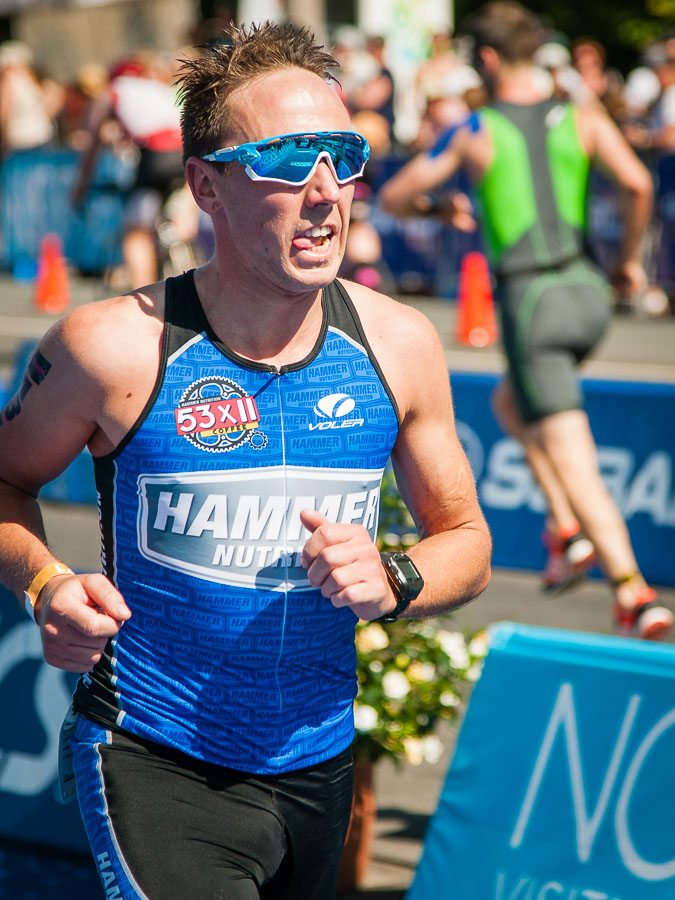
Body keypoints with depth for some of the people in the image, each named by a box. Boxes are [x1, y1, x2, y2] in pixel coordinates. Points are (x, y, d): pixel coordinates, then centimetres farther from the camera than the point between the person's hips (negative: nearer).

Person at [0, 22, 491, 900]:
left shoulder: (398, 345, -2)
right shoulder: (114, 347, -13)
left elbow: (465, 539, 9)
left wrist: (391, 584, -12)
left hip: (317, 764, 5)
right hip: (155, 764, -5)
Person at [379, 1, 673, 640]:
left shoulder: (471, 132, 0)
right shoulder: (584, 118, 5)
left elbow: (392, 199, 8)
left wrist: (438, 206, 30)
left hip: (531, 299, -5)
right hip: (589, 292, 5)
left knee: (576, 466, -7)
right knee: (509, 403, 30)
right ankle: (568, 530, 17)